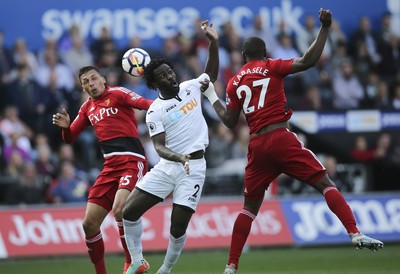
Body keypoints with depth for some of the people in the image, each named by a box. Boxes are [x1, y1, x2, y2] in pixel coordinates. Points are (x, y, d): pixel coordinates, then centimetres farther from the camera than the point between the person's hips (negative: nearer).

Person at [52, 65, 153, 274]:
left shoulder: (116, 94, -1)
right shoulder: (87, 108, 18)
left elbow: (145, 104, -16)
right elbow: (70, 138, 23)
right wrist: (65, 126, 0)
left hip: (132, 161, -7)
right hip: (110, 166, 7)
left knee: (119, 210, -27)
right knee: (89, 224, 1)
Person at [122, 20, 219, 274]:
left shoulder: (190, 87, 5)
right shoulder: (155, 111, -4)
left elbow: (211, 75, 23)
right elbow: (159, 147, -12)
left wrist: (214, 43, 9)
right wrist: (179, 157, -32)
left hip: (194, 167, 0)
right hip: (167, 166, 0)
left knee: (178, 228, -9)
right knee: (129, 211, -7)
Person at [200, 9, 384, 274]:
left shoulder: (234, 83, 13)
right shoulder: (271, 67, 3)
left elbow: (230, 121, 16)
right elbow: (307, 61, -9)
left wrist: (212, 98, 31)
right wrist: (325, 28, -7)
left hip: (257, 146, 4)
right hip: (282, 139, -4)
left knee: (250, 206, 14)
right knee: (325, 183, -2)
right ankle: (355, 234, -20)